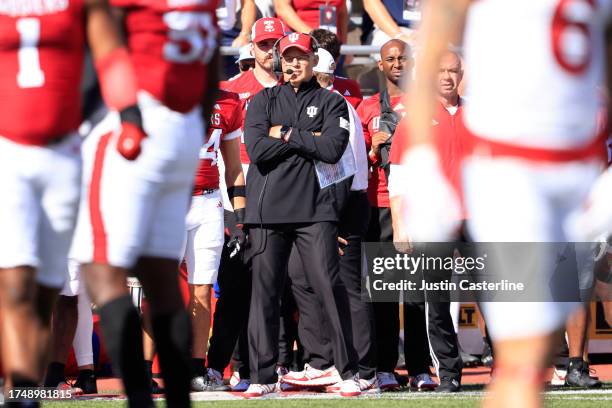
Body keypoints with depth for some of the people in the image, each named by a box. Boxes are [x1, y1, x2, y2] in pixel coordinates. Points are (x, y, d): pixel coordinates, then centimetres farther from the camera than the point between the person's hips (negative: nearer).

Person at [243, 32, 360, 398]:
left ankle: (349, 371, -3)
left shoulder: (331, 103, 11)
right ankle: (263, 376, 6)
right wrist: (307, 140, -2)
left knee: (330, 285, -10)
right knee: (264, 291, 0)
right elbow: (257, 149, -3)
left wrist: (287, 134, -2)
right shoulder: (263, 102, 14)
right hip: (267, 209, 2)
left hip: (314, 207, -2)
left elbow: (332, 150, -6)